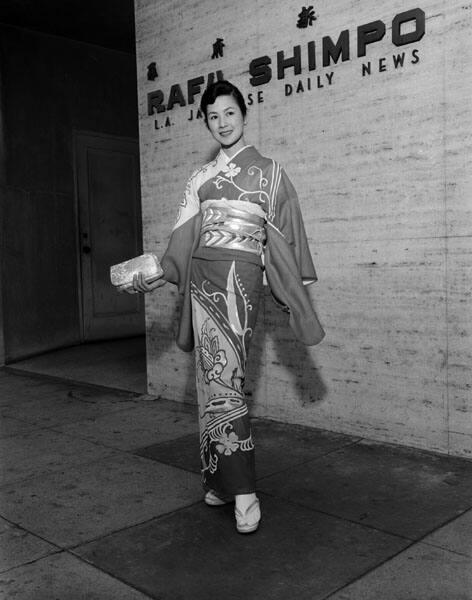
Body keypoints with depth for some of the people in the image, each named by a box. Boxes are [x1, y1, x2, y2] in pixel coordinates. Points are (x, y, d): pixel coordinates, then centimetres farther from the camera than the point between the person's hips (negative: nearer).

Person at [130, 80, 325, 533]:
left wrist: (299, 292, 1)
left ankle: (242, 491, -7)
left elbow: (284, 237, 4)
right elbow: (184, 236, 17)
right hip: (202, 277, 5)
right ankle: (220, 479, 15)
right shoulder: (201, 177, 18)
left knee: (222, 377, -14)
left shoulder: (269, 172, 6)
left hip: (238, 277, -4)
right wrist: (158, 275, 9)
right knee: (212, 376, 4)